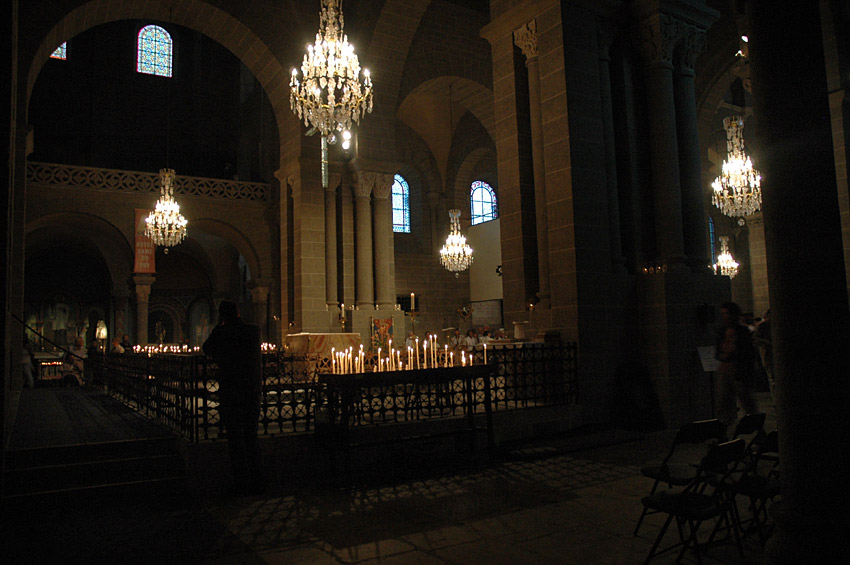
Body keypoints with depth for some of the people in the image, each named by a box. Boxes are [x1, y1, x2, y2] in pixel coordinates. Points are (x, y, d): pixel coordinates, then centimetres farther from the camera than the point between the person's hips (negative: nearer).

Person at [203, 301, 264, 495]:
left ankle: (243, 484, 4)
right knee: (251, 437, 14)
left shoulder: (221, 332, -9)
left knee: (235, 439, 3)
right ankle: (256, 482, 18)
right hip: (253, 391, 5)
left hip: (231, 393, -4)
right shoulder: (254, 330, 3)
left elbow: (207, 350, 7)